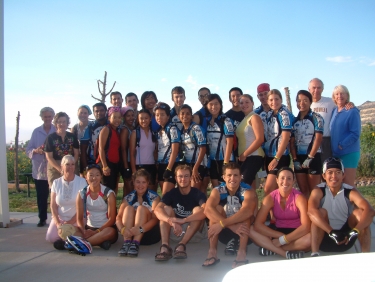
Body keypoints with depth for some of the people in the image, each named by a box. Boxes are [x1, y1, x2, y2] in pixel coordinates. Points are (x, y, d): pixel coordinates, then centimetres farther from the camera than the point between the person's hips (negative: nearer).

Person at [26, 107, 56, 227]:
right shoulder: (36, 131, 5)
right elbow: (28, 150, 4)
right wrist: (36, 150, -16)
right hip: (39, 169, 2)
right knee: (41, 195, 7)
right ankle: (42, 219, 18)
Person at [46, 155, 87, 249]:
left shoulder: (82, 181, -5)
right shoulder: (56, 183, 4)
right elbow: (53, 205, 3)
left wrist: (70, 222, -12)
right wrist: (57, 223, -10)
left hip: (76, 218, -3)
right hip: (60, 218, 3)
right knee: (50, 237, -18)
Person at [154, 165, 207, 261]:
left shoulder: (198, 194, -10)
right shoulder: (171, 194, -3)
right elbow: (157, 209, -23)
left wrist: (183, 220, -43)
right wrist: (171, 221, -43)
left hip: (195, 232, -2)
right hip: (175, 231, 2)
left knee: (198, 209, -25)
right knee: (166, 208, -19)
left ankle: (181, 245, -38)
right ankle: (165, 246, -39)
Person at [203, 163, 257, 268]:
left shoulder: (248, 191, -17)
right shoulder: (217, 191, -11)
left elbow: (247, 212, -39)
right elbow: (207, 210, -32)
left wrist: (222, 223, -46)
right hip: (224, 232, 2)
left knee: (246, 214, -29)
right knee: (216, 209, -23)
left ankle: (242, 253, -32)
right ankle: (212, 251, -25)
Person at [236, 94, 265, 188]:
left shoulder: (254, 117, -6)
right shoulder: (243, 119, 17)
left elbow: (260, 139, -16)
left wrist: (244, 154, -15)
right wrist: (240, 156, 5)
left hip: (254, 157, -8)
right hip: (246, 158, 8)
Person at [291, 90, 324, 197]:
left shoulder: (316, 118, -2)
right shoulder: (294, 120, 10)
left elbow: (318, 139, -10)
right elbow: (292, 141, 7)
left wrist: (310, 158, -15)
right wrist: (295, 159, -3)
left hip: (313, 157, -4)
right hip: (299, 157, 5)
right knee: (303, 191, 8)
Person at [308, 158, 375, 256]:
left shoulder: (351, 192, -9)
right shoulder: (318, 191, -12)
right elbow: (311, 211, -32)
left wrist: (354, 232, -41)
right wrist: (332, 233, -41)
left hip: (346, 237, 2)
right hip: (324, 237, -1)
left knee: (360, 213, -20)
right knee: (321, 212, -28)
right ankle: (314, 254, -34)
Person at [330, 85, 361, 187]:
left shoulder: (352, 111, -10)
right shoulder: (334, 111, 11)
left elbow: (355, 134, -14)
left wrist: (341, 145, -19)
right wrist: (333, 146, 5)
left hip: (349, 153, -7)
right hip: (335, 153, 7)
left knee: (348, 185, -3)